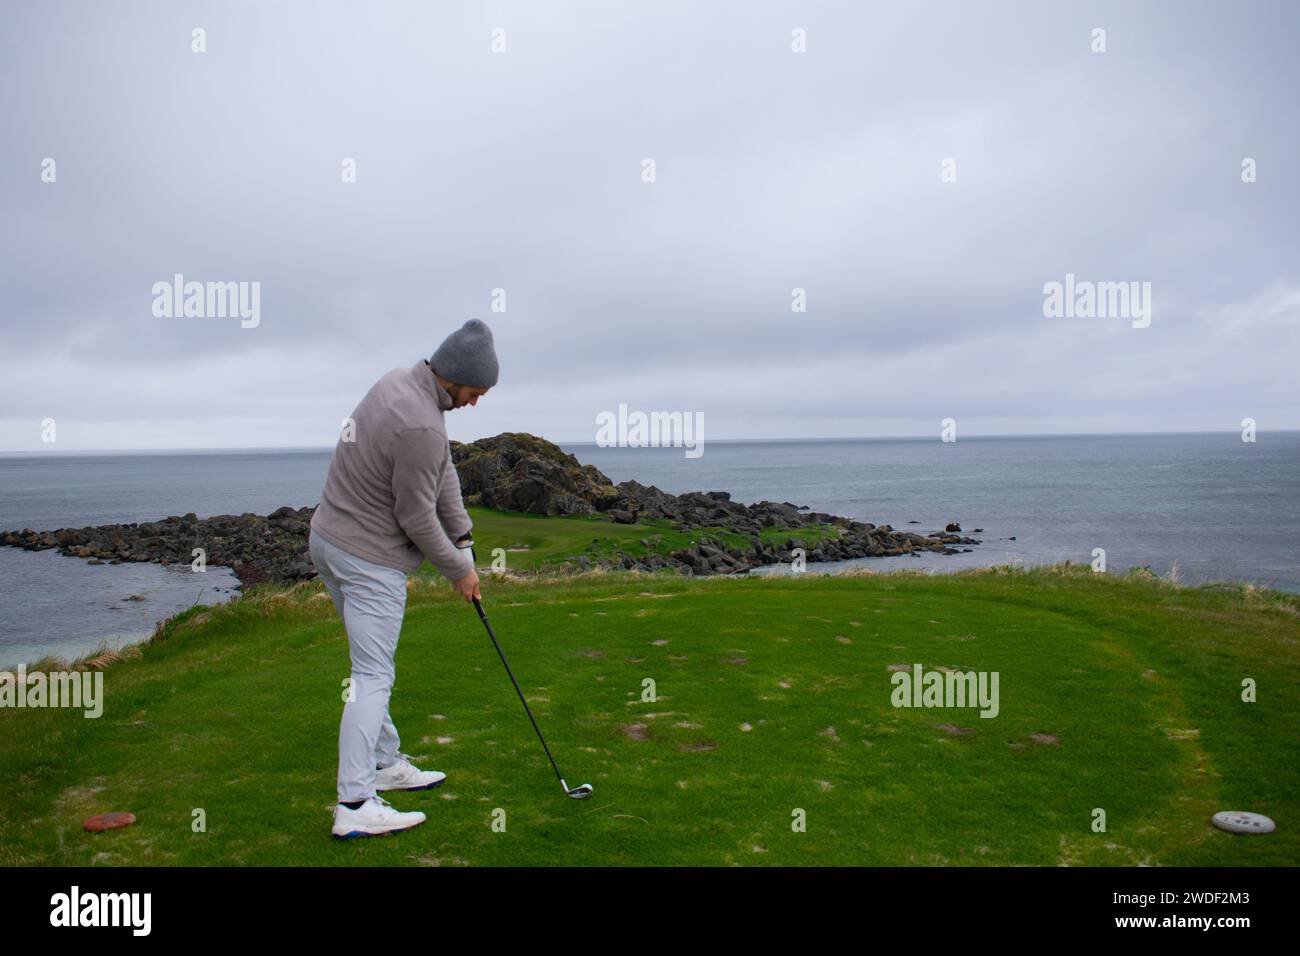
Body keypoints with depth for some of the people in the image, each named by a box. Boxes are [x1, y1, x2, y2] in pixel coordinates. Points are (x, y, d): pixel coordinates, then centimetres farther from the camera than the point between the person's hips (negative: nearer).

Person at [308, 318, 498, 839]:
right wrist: (458, 569, -4)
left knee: (372, 663, 19)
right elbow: (416, 517, -19)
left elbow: (442, 473, 7)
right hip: (370, 560, -10)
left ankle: (385, 763, 32)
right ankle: (355, 805, -1)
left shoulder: (399, 382, 4)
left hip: (329, 540, 10)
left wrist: (462, 538, 8)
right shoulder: (421, 427, -27)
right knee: (373, 675, -5)